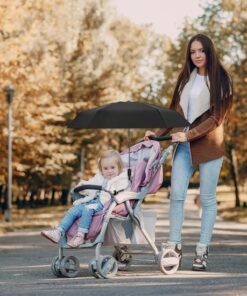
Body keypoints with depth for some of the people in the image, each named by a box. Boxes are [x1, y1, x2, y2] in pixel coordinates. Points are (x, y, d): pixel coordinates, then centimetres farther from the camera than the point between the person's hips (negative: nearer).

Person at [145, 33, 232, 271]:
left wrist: (189, 134, -17)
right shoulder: (186, 78, 13)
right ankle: (174, 247, 0)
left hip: (208, 144, -4)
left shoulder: (221, 79, -3)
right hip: (183, 144, 4)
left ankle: (202, 251, 5)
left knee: (207, 199, 1)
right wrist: (158, 133, 6)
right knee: (176, 195, -4)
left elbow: (217, 116, -10)